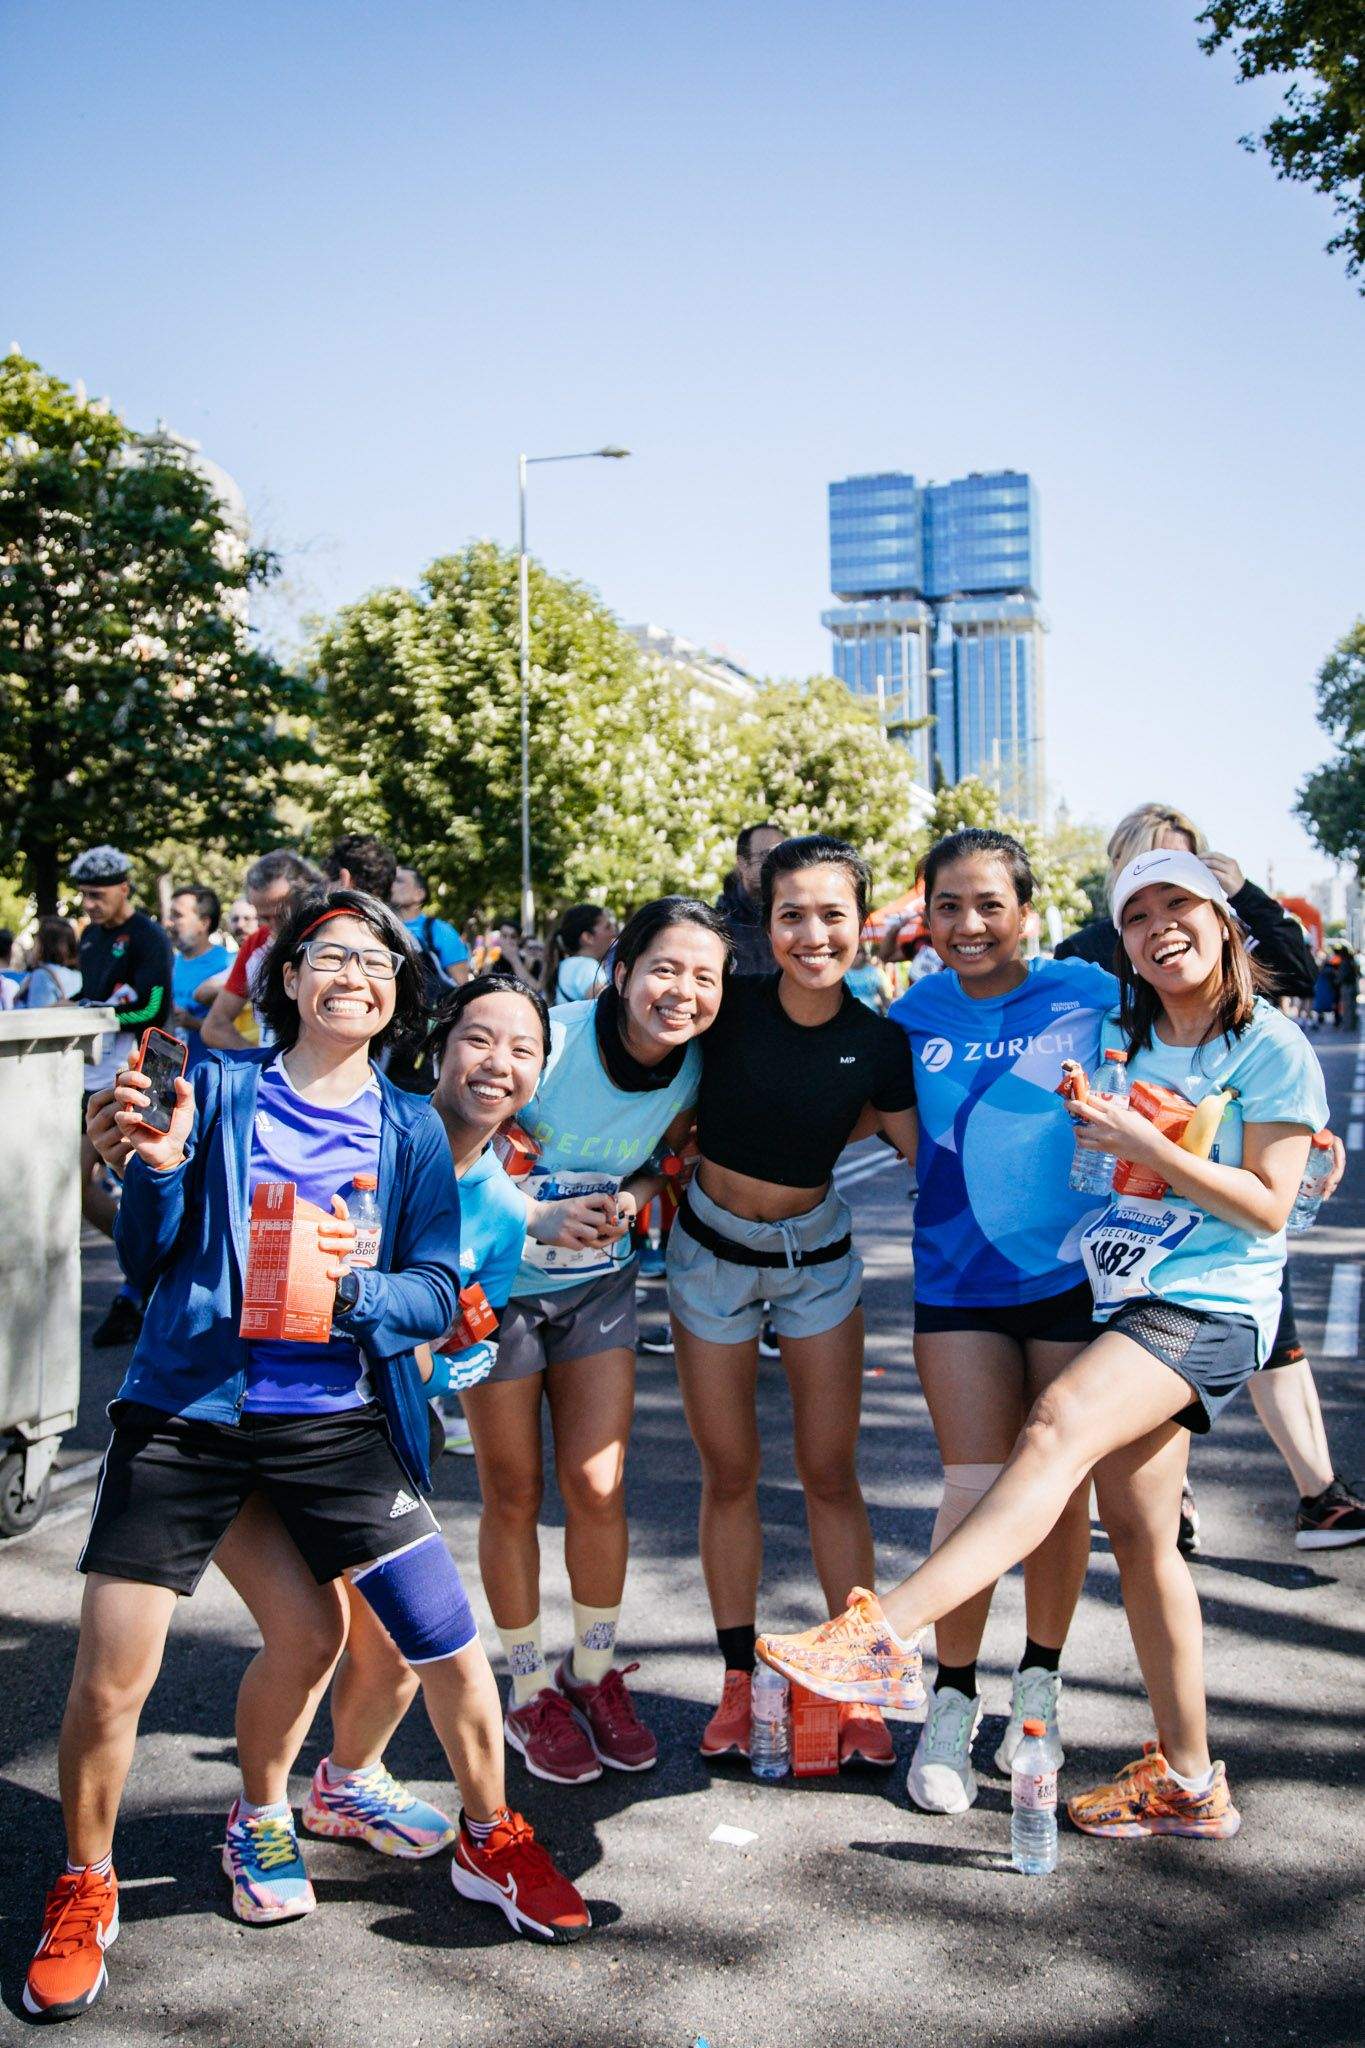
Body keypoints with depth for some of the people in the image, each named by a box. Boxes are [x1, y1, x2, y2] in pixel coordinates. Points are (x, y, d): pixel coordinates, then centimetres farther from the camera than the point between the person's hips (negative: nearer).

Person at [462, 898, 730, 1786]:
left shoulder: (694, 1069, -11)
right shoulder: (547, 1042, -26)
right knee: (514, 1495, 7)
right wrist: (541, 1215, -35)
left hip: (600, 1282, 3)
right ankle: (531, 1693, 25)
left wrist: (629, 1201, -16)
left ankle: (596, 1675, 24)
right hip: (499, 1281, -3)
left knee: (597, 1484, 1)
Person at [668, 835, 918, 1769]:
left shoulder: (878, 1042, -12)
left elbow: (923, 1153, -1)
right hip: (713, 1248, 0)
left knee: (831, 1474, 4)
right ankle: (739, 1682, 24)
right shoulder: (729, 1006, -17)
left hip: (818, 1254, 1)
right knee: (730, 1474, 9)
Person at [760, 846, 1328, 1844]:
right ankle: (1188, 1781, 19)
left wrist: (1142, 1144, -16)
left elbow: (1266, 1206, -8)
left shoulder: (1272, 1049, -3)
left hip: (1211, 1308, -6)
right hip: (1122, 1306, 7)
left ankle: (888, 1631, -39)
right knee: (1138, 1534, 6)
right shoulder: (1121, 1041, 14)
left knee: (1058, 1425, -30)